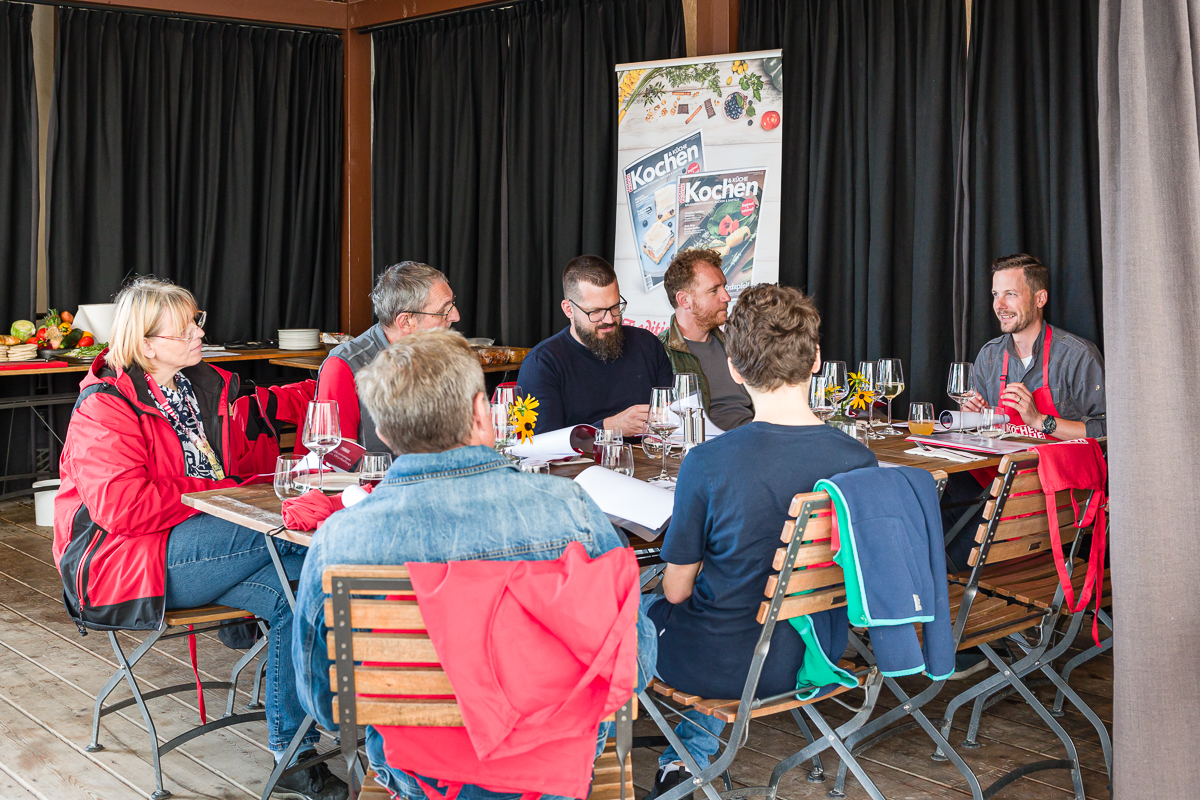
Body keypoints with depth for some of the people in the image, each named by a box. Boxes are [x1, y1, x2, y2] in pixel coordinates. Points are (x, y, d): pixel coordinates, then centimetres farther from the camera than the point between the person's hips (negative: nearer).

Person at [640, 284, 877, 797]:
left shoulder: (707, 464, -26)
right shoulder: (859, 460, -14)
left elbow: (677, 590, -14)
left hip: (728, 666, -4)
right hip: (815, 658, 5)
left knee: (637, 610, 25)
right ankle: (692, 754, 45)